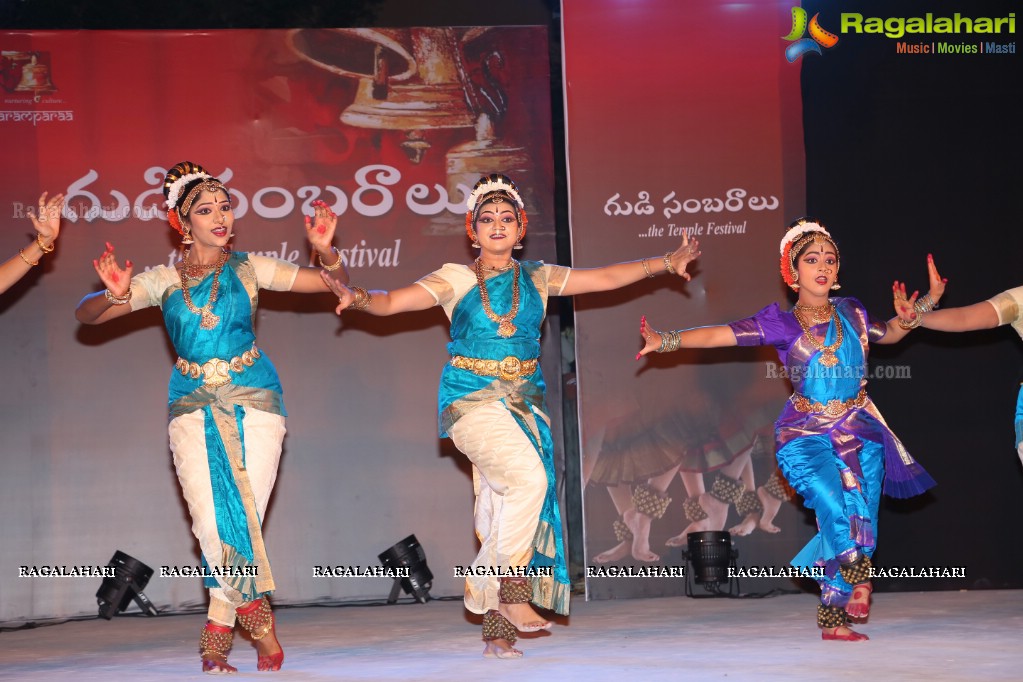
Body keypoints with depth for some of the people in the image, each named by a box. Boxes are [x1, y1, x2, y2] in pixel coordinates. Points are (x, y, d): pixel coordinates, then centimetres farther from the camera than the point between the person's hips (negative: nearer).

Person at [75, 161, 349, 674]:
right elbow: (86, 314, 3)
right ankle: (260, 622, 3)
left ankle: (216, 638, 5)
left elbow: (335, 283, 6)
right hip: (193, 407, 1)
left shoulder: (249, 269, 6)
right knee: (213, 521, -15)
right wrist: (113, 294, -19)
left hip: (253, 401, 0)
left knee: (244, 517, -9)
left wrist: (325, 250, -15)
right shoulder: (164, 281, 7)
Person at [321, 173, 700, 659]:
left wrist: (664, 263, 1)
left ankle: (497, 631, 6)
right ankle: (513, 590, -16)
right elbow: (391, 301, -5)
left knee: (500, 509, 1)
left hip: (523, 400, 4)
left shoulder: (538, 278, 11)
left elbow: (606, 277, 10)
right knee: (528, 476, -27)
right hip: (471, 399, -4)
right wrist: (357, 297, -26)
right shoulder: (455, 280, 2)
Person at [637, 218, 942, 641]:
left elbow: (888, 334, 27)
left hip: (859, 433, 3)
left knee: (861, 521, -5)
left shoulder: (851, 313, 7)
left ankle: (833, 618, 11)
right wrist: (665, 340, -23)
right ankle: (857, 576, 7)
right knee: (839, 514, -23)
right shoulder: (781, 323, -4)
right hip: (807, 437, -3)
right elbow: (719, 335, -12)